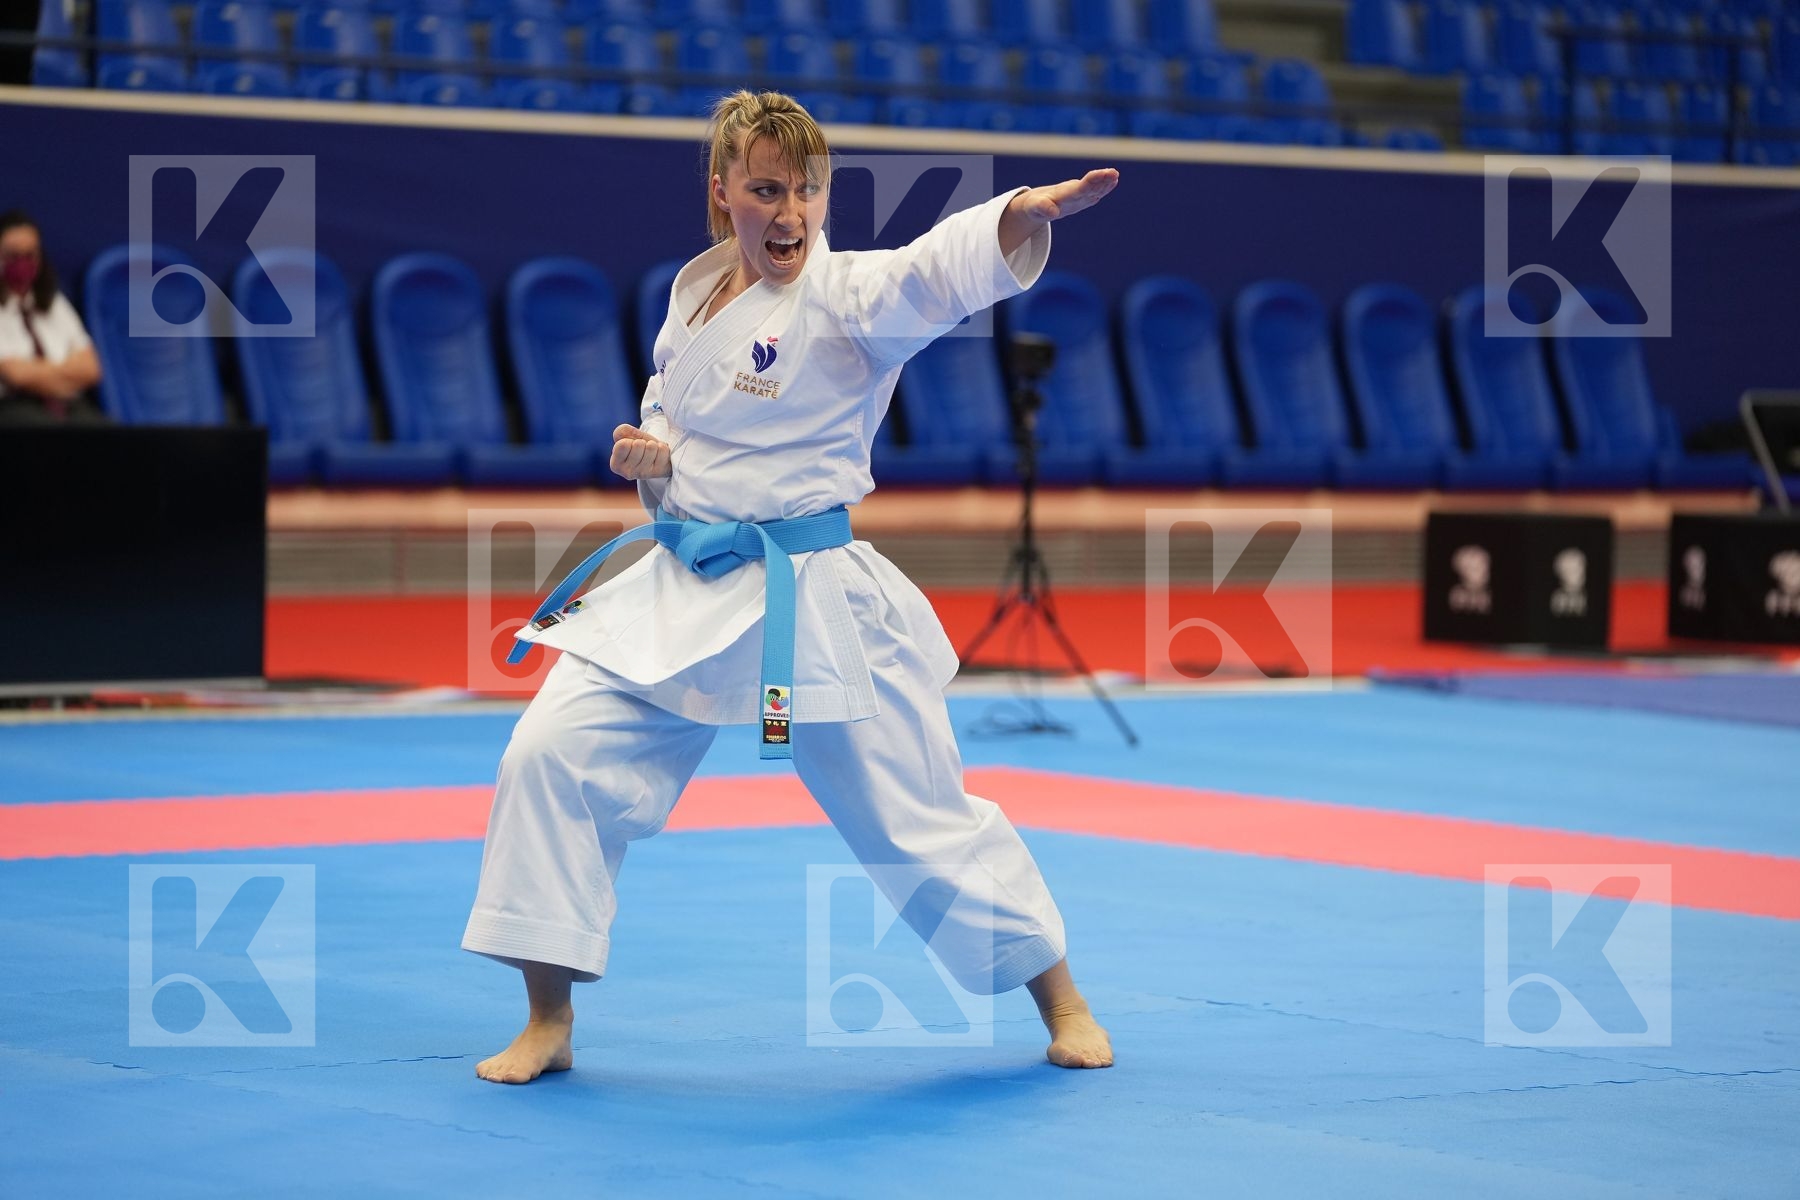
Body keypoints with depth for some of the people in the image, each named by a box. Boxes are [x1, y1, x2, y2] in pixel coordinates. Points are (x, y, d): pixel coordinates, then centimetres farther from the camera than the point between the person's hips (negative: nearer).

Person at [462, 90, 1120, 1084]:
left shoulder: (849, 296, -13)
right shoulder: (697, 291, 7)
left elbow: (943, 267, -35)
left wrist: (1030, 213, -56)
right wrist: (645, 454, -2)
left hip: (814, 604, -5)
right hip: (680, 593, 5)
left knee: (921, 818, 2)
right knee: (551, 757, -7)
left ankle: (1060, 999, 25)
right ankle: (548, 1024, 6)